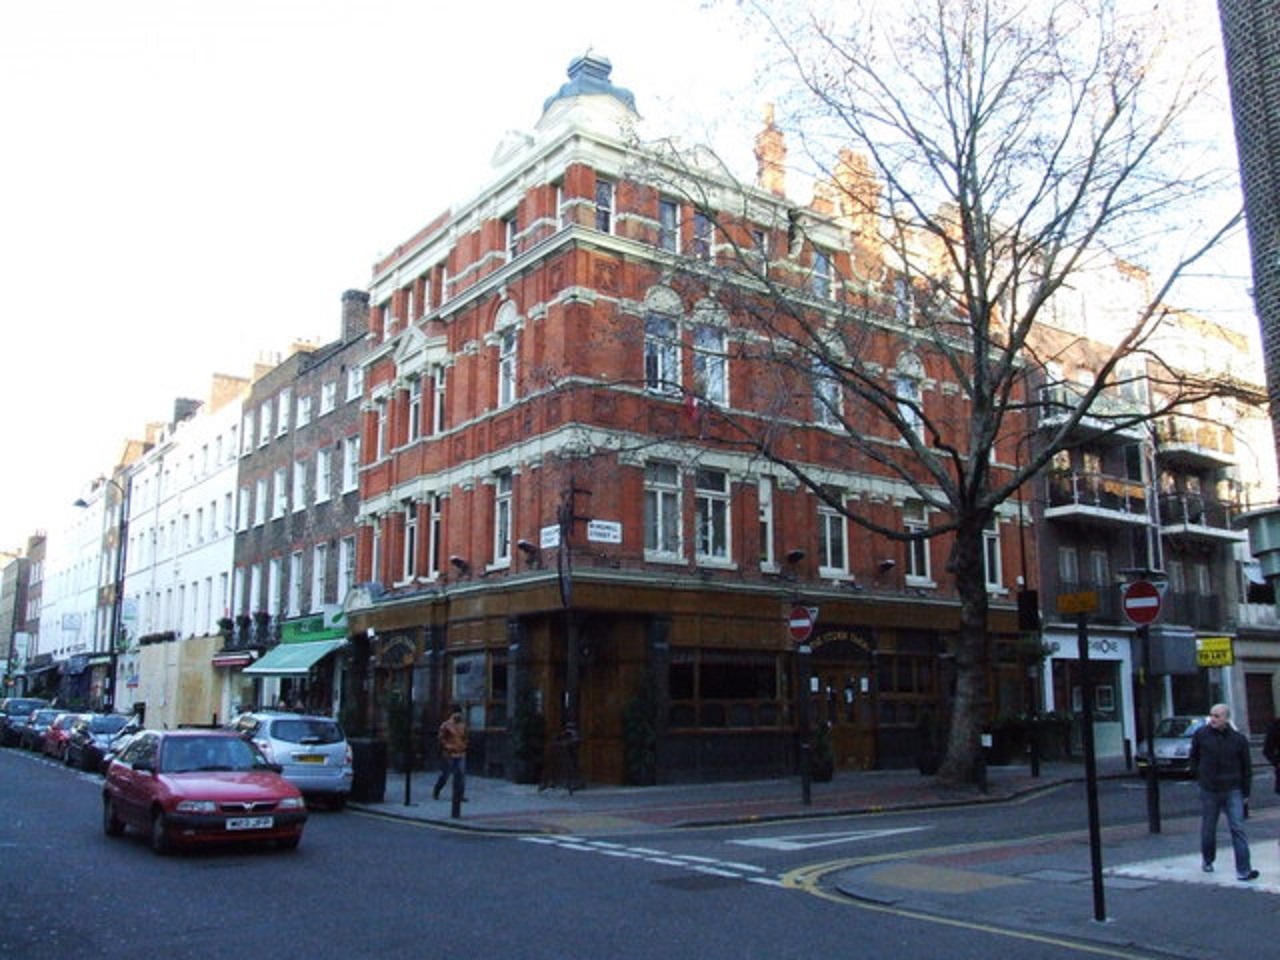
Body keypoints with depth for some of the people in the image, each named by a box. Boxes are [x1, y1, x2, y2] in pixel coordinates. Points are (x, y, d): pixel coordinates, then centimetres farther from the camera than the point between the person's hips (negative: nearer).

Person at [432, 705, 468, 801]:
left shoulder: (463, 725, 9)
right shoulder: (446, 725, -7)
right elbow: (440, 737, -6)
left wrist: (464, 745, 8)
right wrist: (447, 746, -13)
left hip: (461, 754, 5)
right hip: (449, 754, -5)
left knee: (461, 774, -2)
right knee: (445, 775, 2)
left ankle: (460, 794, 4)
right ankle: (436, 792, 21)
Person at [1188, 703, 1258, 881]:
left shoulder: (1238, 739, -5)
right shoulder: (1201, 735, -4)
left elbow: (1246, 767, 4)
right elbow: (1194, 757, 12)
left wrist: (1245, 792, 4)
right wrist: (1199, 776, 5)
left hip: (1232, 790, -1)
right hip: (1209, 791, 1)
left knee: (1238, 829, -7)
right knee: (1208, 828, 11)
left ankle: (1243, 870, -5)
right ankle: (1207, 860, 33)